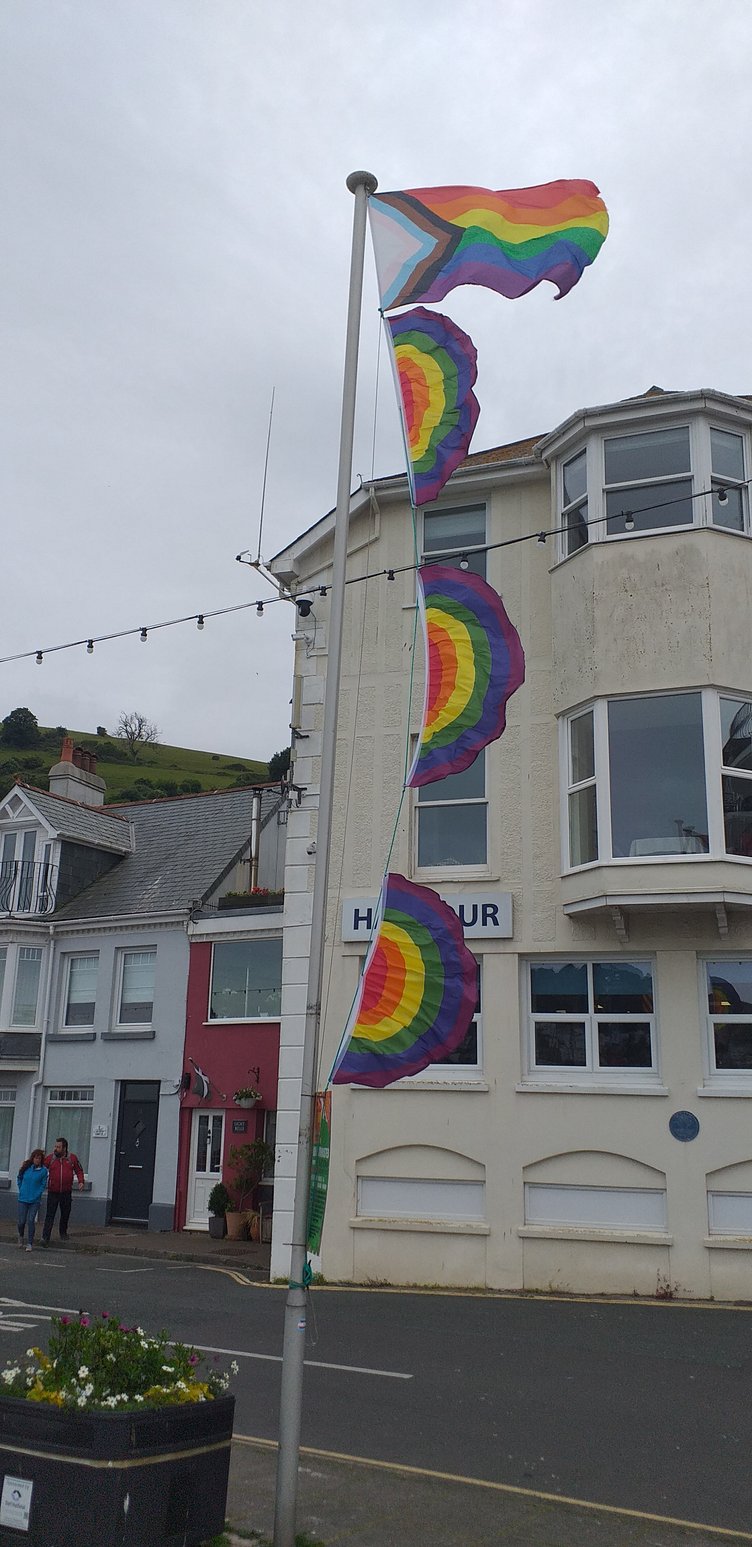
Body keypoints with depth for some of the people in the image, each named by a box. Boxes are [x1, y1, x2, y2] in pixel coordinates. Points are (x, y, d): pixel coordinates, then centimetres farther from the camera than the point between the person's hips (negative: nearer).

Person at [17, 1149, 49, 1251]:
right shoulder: (26, 1167, 0)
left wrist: (37, 1194, -8)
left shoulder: (43, 1170, -5)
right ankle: (21, 1236, 34)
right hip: (23, 1199, 2)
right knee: (22, 1221, 3)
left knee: (31, 1221, -8)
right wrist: (21, 1191, 10)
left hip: (35, 1201, -2)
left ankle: (30, 1244, 2)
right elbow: (19, 1179, 15)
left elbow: (43, 1185, 0)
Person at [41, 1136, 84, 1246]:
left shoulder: (73, 1158, 0)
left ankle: (63, 1233, 34)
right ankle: (45, 1238, -8)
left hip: (66, 1192, 2)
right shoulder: (49, 1158, -3)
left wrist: (81, 1182, -6)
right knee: (50, 1215, -8)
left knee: (65, 1214, 14)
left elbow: (79, 1171, 8)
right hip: (52, 1192, -2)